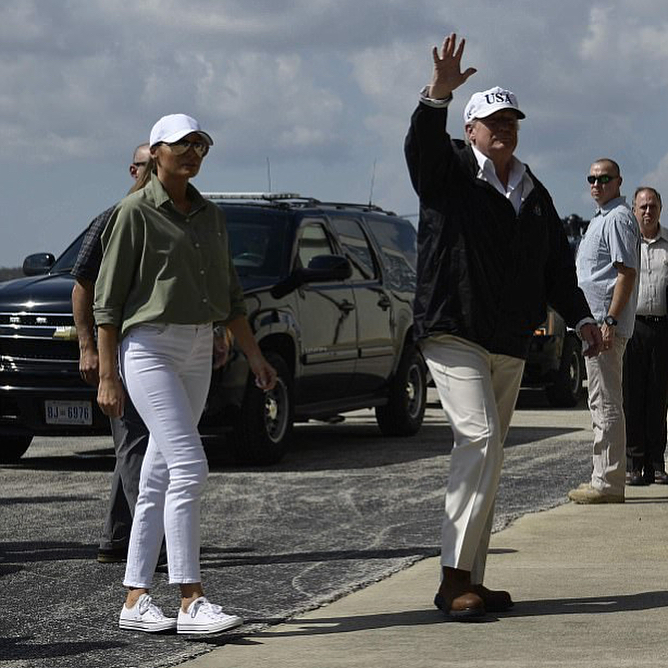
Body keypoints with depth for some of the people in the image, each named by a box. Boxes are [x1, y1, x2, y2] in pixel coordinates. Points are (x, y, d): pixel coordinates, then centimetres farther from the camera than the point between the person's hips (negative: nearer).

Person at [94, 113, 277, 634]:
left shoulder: (209, 216, 14)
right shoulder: (136, 214, -6)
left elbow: (228, 294, 20)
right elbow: (108, 299, -7)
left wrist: (254, 355, 13)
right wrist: (108, 376, -10)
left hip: (198, 351, 7)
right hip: (148, 347, -7)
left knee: (160, 478, 7)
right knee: (189, 467, -17)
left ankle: (136, 600, 11)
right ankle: (192, 602, -18)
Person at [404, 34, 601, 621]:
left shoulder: (534, 194, 17)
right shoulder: (450, 171, 0)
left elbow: (557, 264, 19)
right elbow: (422, 144, -22)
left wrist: (580, 317, 8)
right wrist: (439, 93, -39)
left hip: (510, 345, 7)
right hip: (454, 333, -7)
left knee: (487, 454, 7)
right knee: (480, 439, -20)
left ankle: (470, 580, 10)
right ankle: (455, 577, -20)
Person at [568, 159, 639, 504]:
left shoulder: (618, 219, -11)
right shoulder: (601, 218, 21)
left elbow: (627, 272, -19)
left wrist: (610, 321, -24)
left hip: (607, 323, -11)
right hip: (596, 323, 11)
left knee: (606, 404, -10)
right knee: (601, 403, 15)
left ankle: (608, 483, -10)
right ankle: (603, 478, 21)